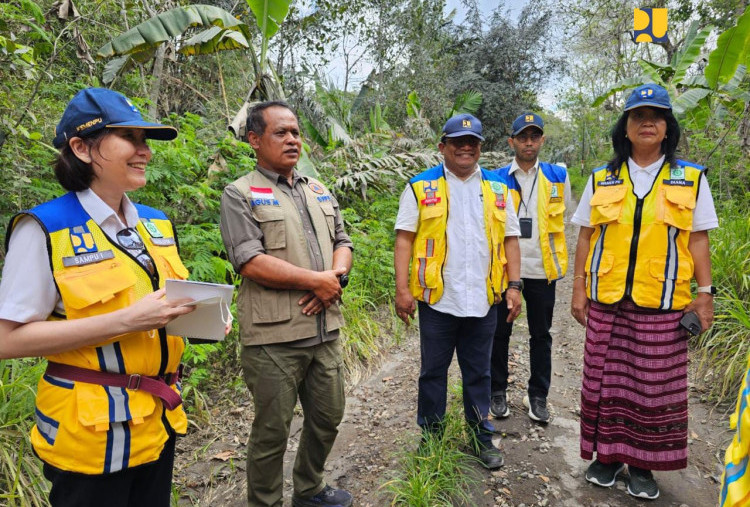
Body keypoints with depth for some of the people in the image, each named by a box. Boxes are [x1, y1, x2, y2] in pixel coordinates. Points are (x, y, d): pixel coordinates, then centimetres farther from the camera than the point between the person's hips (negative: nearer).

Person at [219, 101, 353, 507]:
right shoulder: (240, 194, -6)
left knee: (328, 417, 19)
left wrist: (336, 276, -7)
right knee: (272, 431, 8)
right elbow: (251, 262, -17)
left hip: (325, 329, 7)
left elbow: (342, 242, 15)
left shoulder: (319, 191, 14)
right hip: (274, 337, -6)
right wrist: (316, 280, -14)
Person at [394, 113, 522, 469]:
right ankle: (430, 436, 27)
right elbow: (404, 238, -4)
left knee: (478, 372, 15)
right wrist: (402, 288, -11)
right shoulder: (421, 187, 0)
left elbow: (510, 239, 9)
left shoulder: (497, 189, 10)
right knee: (433, 371, 11)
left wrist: (514, 285, 2)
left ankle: (481, 436, 30)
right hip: (437, 299, -2)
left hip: (483, 300, 3)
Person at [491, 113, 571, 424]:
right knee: (500, 333, 9)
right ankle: (498, 392, 25)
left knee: (541, 336, 10)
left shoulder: (558, 177, 5)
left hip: (543, 269, 1)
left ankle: (538, 396, 24)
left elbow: (562, 218, 16)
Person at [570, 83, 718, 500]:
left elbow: (698, 240, 6)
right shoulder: (601, 180, 7)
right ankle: (608, 455, 25)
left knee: (655, 384, 5)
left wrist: (705, 293, 1)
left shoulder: (691, 180, 5)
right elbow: (586, 237, 8)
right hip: (606, 299, 1)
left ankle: (643, 464, 22)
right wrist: (579, 289, 5)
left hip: (662, 302, -1)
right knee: (605, 380, 8)